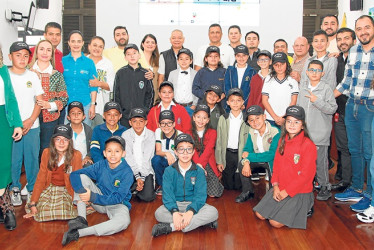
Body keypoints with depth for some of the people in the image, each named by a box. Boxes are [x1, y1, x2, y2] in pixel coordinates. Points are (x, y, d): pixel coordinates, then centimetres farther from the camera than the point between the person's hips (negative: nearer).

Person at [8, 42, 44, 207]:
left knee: (32, 158, 5)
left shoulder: (33, 76, 7)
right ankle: (15, 189, 18)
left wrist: (30, 120, -6)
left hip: (32, 125, 2)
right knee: (14, 159, 2)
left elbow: (40, 100, 7)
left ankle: (33, 189, 19)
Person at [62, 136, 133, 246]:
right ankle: (81, 219, -20)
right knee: (82, 177, -14)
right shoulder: (101, 165, -8)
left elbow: (118, 198, -23)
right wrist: (81, 191, -31)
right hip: (98, 201, 4)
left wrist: (92, 197, -28)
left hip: (117, 205, -4)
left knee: (124, 221, -40)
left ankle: (78, 233, -40)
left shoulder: (127, 172, -18)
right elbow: (74, 174, -12)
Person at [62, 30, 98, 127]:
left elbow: (93, 86, 4)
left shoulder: (89, 62, 5)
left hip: (85, 104, 0)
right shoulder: (62, 61, 6)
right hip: (65, 104, 1)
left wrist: (93, 105, -2)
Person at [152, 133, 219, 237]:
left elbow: (200, 195, -10)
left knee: (213, 212, -27)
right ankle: (201, 221, -27)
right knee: (159, 213, -31)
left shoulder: (199, 171, -1)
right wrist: (174, 212, -30)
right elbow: (167, 194, -11)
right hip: (175, 204, 0)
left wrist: (191, 211, -29)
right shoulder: (169, 171, -1)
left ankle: (171, 227, -30)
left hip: (193, 205, 1)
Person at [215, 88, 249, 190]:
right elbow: (218, 141, 5)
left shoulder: (246, 120, 0)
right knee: (228, 186, 8)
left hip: (241, 154, -1)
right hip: (227, 154, 1)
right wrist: (219, 161, 2)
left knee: (239, 186, 4)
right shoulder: (223, 119, 4)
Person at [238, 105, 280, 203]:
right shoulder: (252, 131, -6)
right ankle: (247, 192, 3)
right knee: (242, 164, -15)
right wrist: (246, 162, -27)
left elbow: (272, 155, -31)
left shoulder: (275, 131, -26)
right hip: (259, 160, 5)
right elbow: (247, 149, -3)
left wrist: (249, 156, -27)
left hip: (272, 161, -5)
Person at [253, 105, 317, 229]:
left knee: (275, 222, -14)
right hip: (279, 189, 7)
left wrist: (286, 191, -15)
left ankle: (304, 209, 9)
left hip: (299, 192, -6)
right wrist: (275, 185, -4)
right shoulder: (282, 141, 6)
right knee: (260, 214, 0)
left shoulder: (308, 145, -16)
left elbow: (306, 175, -17)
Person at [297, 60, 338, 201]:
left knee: (320, 160, 0)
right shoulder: (302, 86, 9)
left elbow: (332, 109, -11)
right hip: (303, 131, 4)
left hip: (320, 132, -4)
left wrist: (316, 100, -18)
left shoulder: (326, 89, -5)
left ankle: (325, 187, 15)